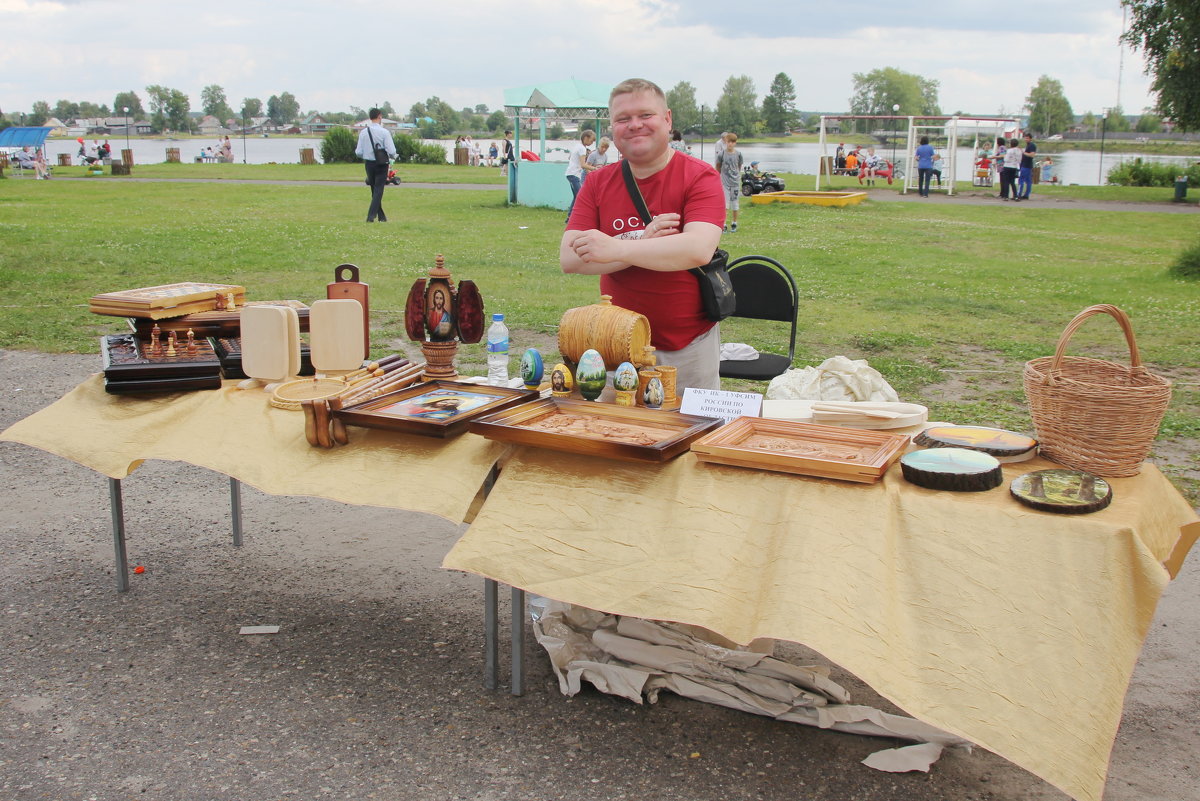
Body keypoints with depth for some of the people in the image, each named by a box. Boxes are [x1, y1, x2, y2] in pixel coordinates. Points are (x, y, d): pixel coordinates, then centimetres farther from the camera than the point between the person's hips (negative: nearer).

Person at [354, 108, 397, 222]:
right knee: (378, 190, 0)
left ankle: (381, 216, 23)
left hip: (368, 164, 4)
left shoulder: (363, 132, -2)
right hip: (381, 164, -4)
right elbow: (391, 151, -17)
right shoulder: (384, 132, -14)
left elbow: (358, 152, -2)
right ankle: (371, 216, -11)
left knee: (374, 190, 16)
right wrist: (392, 157, 5)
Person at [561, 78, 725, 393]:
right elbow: (569, 258, -9)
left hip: (688, 345, -3)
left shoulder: (699, 177, -9)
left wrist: (616, 249, -24)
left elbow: (699, 250, -26)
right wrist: (644, 243, -20)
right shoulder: (597, 183, 2)